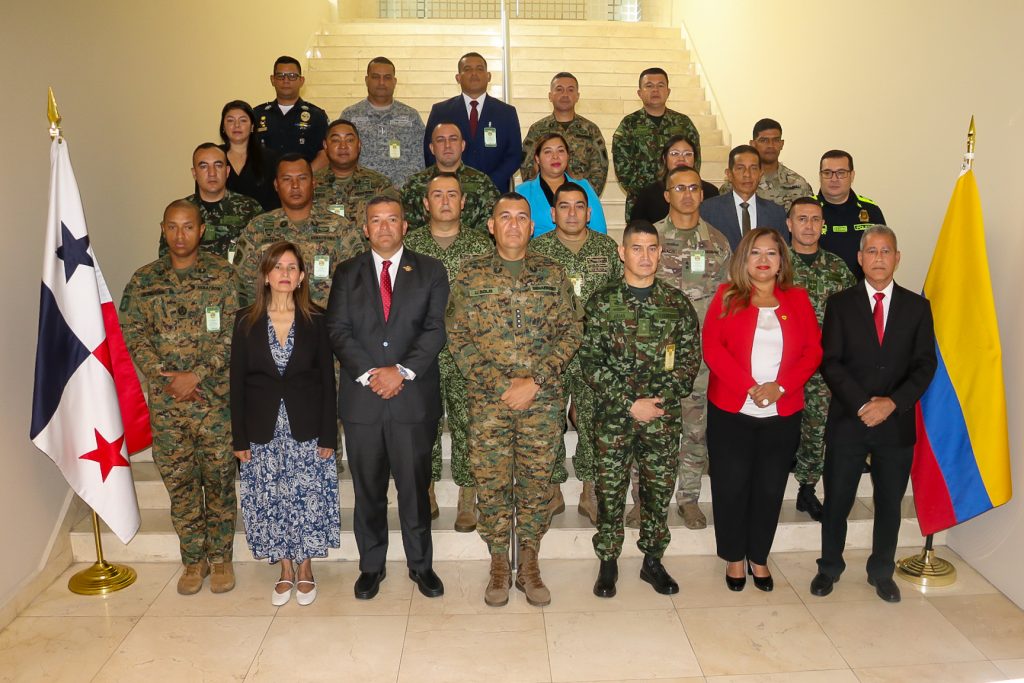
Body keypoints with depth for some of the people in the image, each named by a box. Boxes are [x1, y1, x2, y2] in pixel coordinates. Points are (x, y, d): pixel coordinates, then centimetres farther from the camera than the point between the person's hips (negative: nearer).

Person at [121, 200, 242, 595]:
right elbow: (134, 336, 2)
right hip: (165, 400, 2)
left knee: (219, 478, 6)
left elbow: (232, 335, -7)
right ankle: (193, 559, 24)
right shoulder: (144, 280, 6)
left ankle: (220, 556, 22)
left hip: (214, 396, -2)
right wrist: (165, 377, -10)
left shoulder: (222, 274, -1)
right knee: (179, 481, 9)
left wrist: (197, 375, -14)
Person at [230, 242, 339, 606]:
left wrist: (328, 435, -5)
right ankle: (286, 570, 26)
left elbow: (327, 380, -2)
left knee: (308, 499, 4)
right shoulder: (246, 321, 0)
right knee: (271, 502, 8)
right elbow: (237, 382, 2)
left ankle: (305, 568, 24)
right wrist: (239, 438, -1)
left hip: (306, 429, -1)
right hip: (264, 431, 1)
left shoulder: (316, 319, -2)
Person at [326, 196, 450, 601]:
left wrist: (402, 371, -14)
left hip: (414, 397, -1)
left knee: (415, 487, 6)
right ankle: (371, 566, 26)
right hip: (361, 397, 1)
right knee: (368, 490, 10)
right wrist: (368, 374, -12)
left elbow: (435, 329, -2)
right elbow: (338, 330, 1)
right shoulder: (347, 273, 11)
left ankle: (421, 564, 23)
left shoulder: (430, 271, 7)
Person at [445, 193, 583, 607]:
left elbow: (571, 331, 1)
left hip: (543, 401, 1)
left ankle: (529, 566, 22)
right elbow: (457, 336, 0)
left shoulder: (552, 275, 6)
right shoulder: (470, 275, 4)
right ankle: (498, 567, 21)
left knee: (536, 483, 7)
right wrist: (498, 383, -9)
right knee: (491, 484, 5)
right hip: (487, 400, 0)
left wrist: (535, 381, -10)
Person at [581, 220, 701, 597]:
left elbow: (691, 357, 2)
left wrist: (660, 400, -11)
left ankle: (653, 561, 28)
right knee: (610, 490, 7)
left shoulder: (677, 302, 3)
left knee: (659, 490, 10)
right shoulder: (602, 302, -1)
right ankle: (608, 562, 24)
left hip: (664, 416, 1)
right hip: (614, 415, -1)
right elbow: (590, 361, -6)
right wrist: (630, 404, -13)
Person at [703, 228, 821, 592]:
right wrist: (749, 387, -17)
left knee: (770, 489, 9)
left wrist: (779, 386, -14)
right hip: (730, 411, -1)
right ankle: (734, 558, 22)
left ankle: (759, 558, 26)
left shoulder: (797, 299, 7)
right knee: (731, 486, 5)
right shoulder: (727, 296, 1)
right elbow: (712, 347, -7)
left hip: (782, 414, 2)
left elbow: (813, 350, 1)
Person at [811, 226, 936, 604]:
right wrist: (861, 404, -16)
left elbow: (925, 364, 0)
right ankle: (829, 567, 27)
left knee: (890, 503, 13)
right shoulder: (840, 303, 0)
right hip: (847, 420, -1)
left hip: (897, 422, 2)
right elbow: (830, 362, -6)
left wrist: (892, 402, -14)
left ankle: (882, 572, 31)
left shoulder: (917, 306, 5)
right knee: (837, 500, 8)